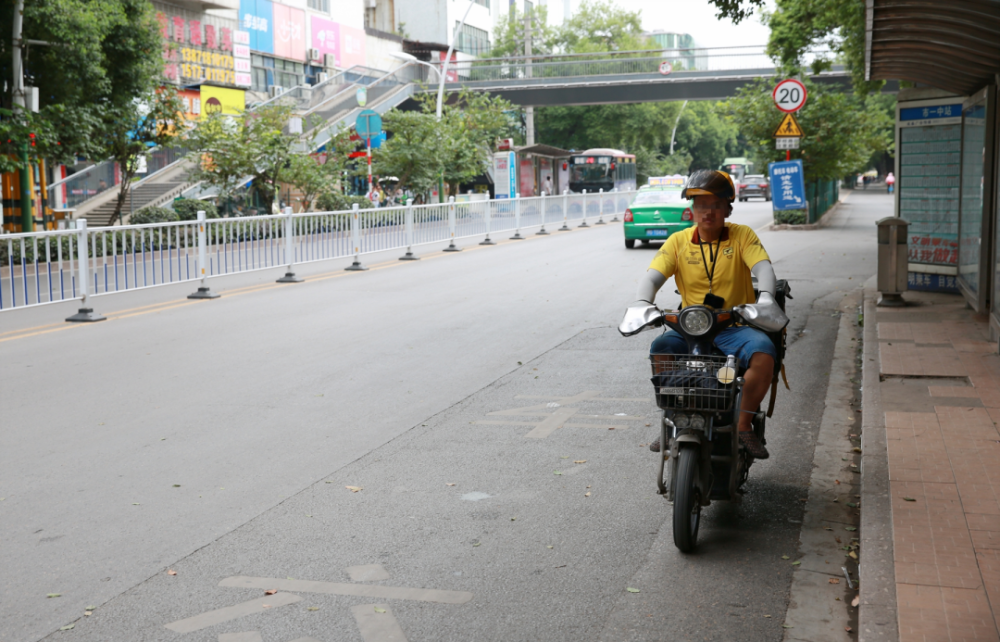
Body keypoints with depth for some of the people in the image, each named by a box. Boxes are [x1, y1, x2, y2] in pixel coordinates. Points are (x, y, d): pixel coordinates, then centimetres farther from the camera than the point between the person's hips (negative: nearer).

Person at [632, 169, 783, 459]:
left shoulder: (742, 236, 4)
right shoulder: (678, 242, 7)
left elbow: (763, 267, -11)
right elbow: (652, 276, -3)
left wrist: (766, 296, -32)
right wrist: (643, 303, -25)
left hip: (735, 328, -1)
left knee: (764, 352, -30)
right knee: (660, 348, -27)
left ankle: (743, 426, -14)